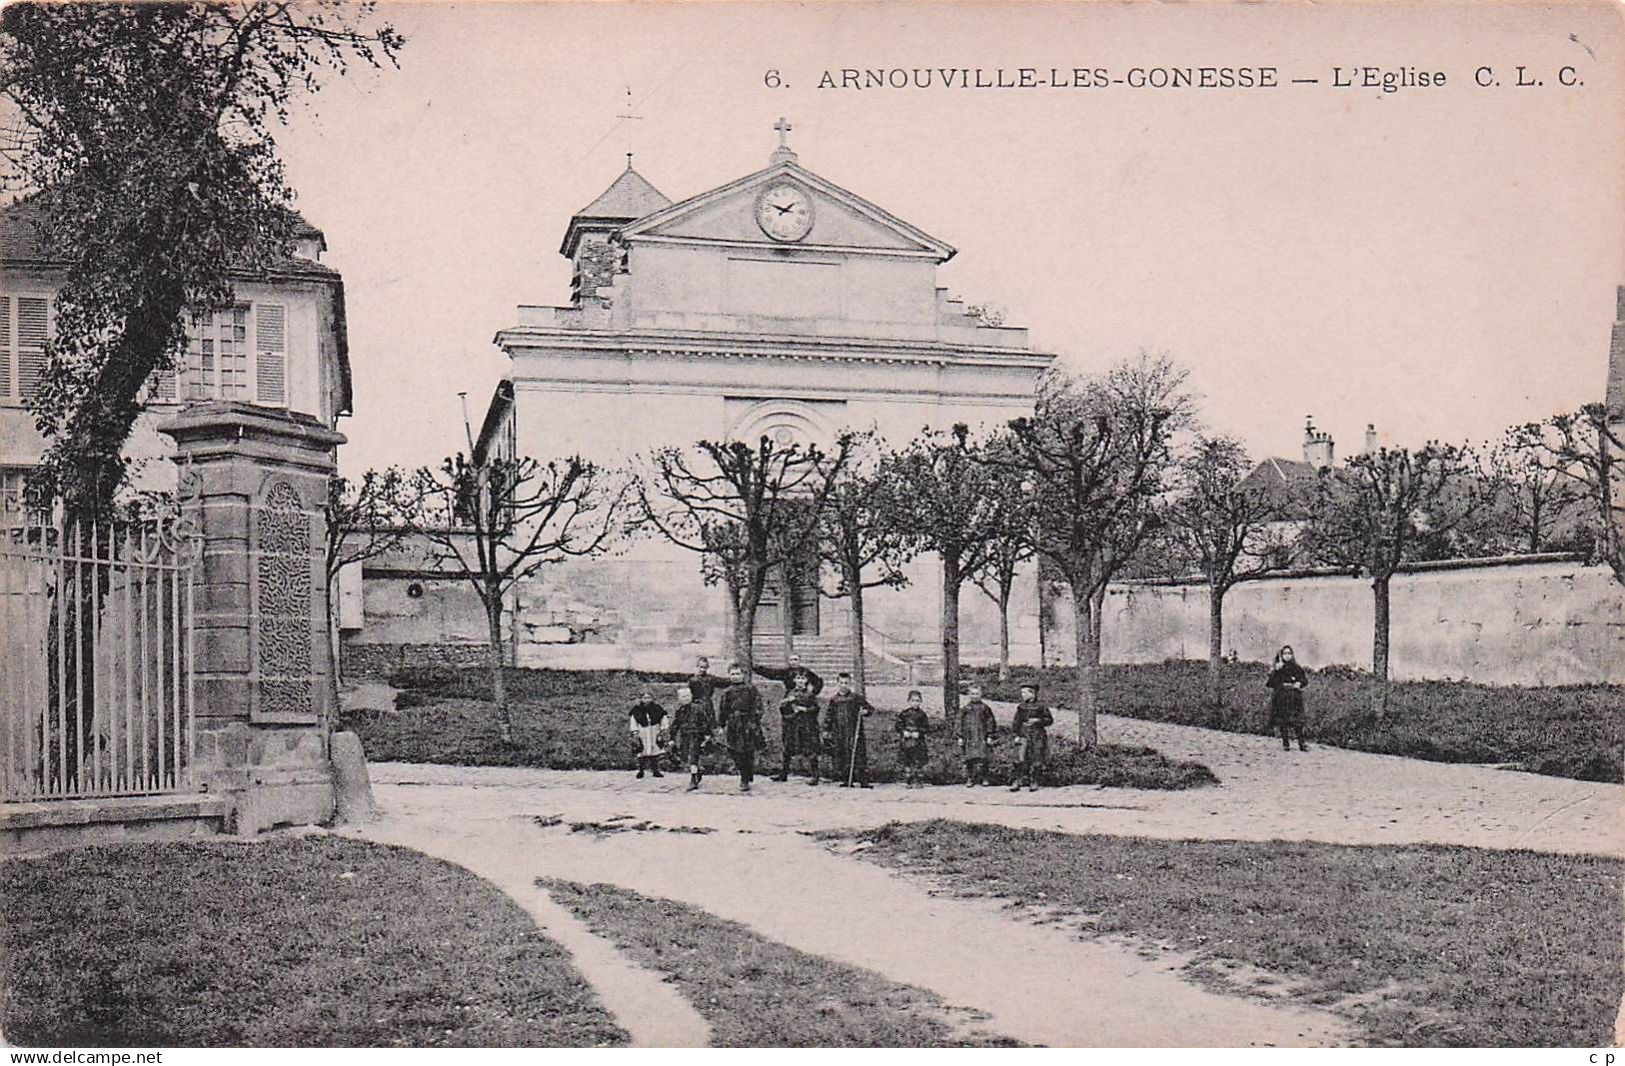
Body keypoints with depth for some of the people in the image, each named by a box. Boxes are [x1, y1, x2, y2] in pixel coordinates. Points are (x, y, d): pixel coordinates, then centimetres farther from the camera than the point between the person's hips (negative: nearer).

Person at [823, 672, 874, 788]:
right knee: (841, 758, 3)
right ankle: (846, 781, 12)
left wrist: (866, 711, -16)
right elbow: (828, 716, 15)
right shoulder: (833, 700, 10)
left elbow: (870, 708, 6)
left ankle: (863, 781, -4)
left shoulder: (856, 698, 3)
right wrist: (826, 730, 10)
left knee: (859, 756, -7)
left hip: (854, 733, -3)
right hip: (839, 734, 3)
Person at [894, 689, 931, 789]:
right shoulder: (903, 713, 5)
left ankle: (919, 781, 4)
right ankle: (907, 781, 9)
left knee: (918, 762, -3)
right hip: (905, 741, 1)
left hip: (918, 741, -1)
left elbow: (927, 727, 2)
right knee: (906, 762, 3)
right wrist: (904, 732, -10)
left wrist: (919, 732, -12)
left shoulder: (921, 714, 2)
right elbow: (898, 725, 6)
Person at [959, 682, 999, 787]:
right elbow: (960, 723, 8)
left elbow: (990, 722, 7)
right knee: (969, 759, 1)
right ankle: (969, 778, 8)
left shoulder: (985, 708, 5)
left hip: (981, 737, -1)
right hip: (969, 737, 1)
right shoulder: (965, 709, 7)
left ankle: (984, 778, 3)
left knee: (982, 758, -6)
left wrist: (990, 736, 2)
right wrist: (960, 737, 4)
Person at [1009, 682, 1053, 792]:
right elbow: (1016, 722, 16)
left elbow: (1050, 720, 3)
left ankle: (1033, 783, 13)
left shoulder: (1040, 707, 2)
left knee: (1035, 761, 2)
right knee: (1020, 760, -9)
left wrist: (1037, 721, -11)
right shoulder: (1021, 707, 10)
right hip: (1023, 736, 1)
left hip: (1037, 737, -1)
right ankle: (1016, 782, -9)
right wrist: (1016, 734, 6)